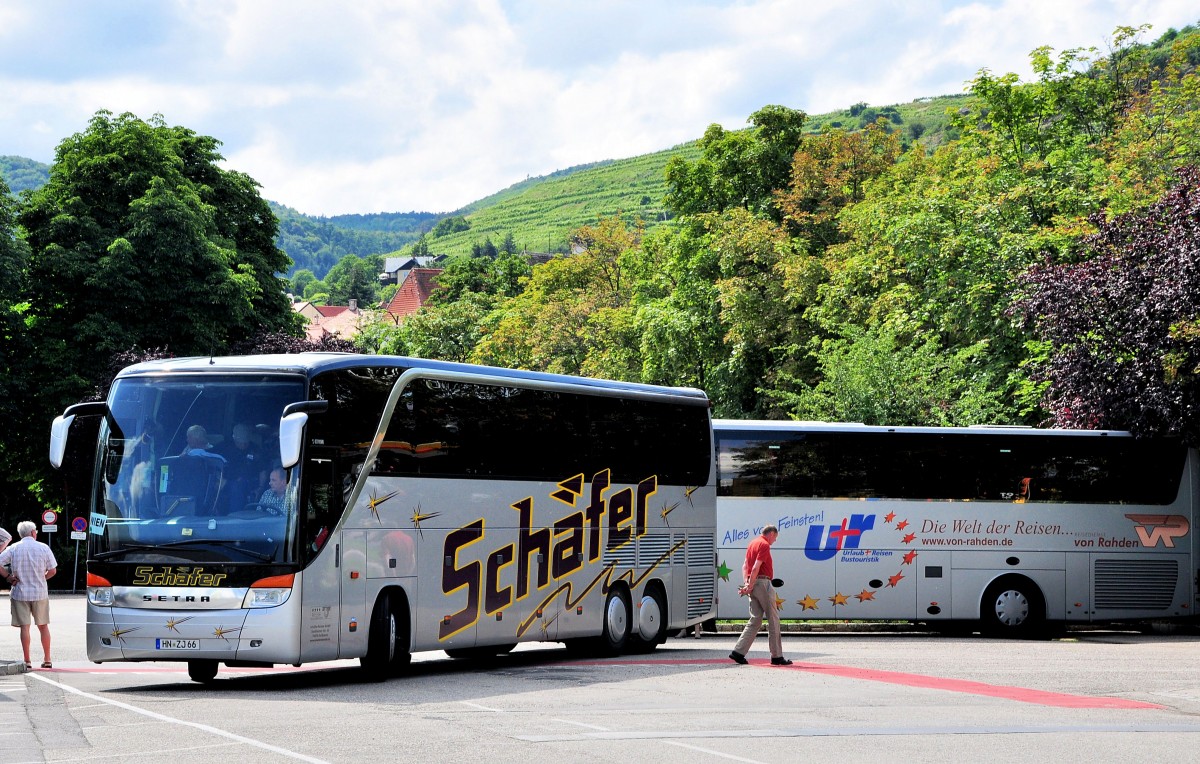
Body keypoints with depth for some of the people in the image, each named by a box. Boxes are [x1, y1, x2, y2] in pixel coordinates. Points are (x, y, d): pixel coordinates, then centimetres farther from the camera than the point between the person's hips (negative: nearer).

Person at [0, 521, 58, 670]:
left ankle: (27, 661, -3)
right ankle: (47, 659, 15)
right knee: (43, 626, 12)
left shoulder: (13, 549, -2)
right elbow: (52, 571, -1)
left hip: (20, 593, -1)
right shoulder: (43, 548, -2)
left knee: (24, 627, 0)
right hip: (40, 593, 1)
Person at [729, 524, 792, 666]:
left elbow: (745, 566, 15)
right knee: (773, 619, -1)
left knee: (755, 620, 9)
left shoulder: (753, 544, 18)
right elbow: (756, 567, -19)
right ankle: (777, 656, 1)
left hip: (754, 584, 9)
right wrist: (750, 587, -17)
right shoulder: (764, 545, -10)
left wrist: (747, 583, 4)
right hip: (763, 583, -9)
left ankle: (738, 652, 0)